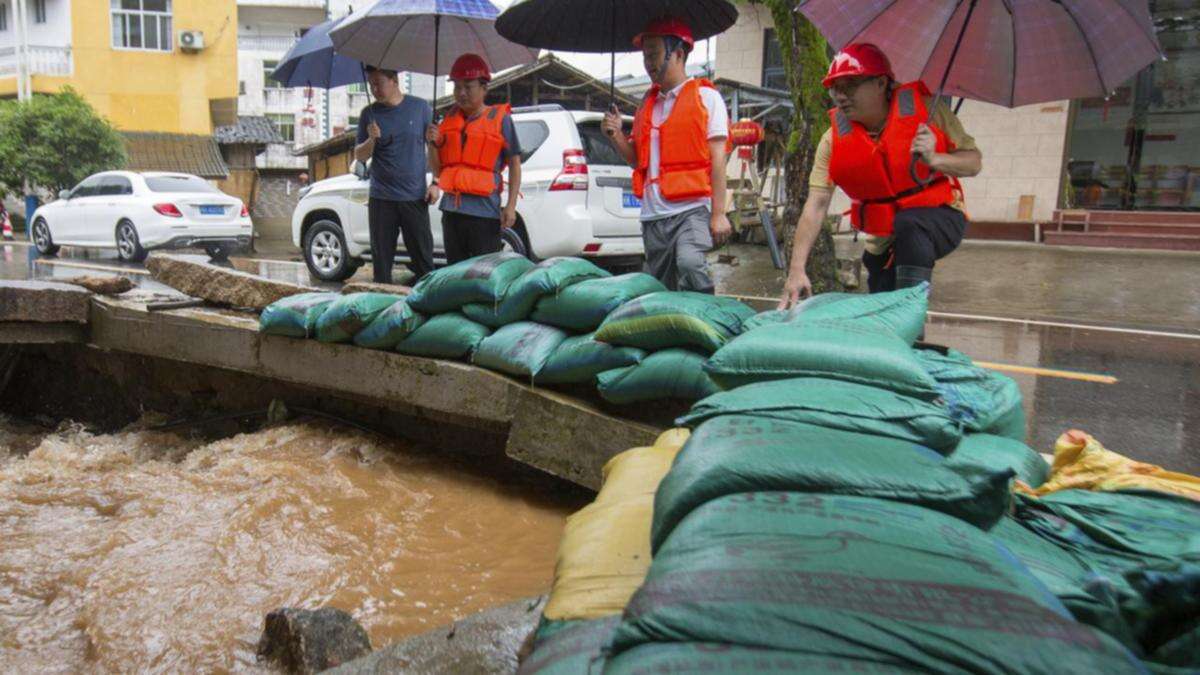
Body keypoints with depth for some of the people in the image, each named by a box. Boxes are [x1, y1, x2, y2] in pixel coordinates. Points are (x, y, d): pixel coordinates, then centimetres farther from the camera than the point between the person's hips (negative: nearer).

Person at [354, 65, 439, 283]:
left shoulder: (420, 107, 3)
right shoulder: (369, 114, 6)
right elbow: (359, 156, 9)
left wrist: (436, 183, -1)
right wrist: (372, 139, -12)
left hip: (415, 198, -1)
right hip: (381, 199, 1)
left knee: (423, 260, 1)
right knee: (381, 261, 5)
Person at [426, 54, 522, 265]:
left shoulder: (500, 119, -2)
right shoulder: (449, 120, 13)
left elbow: (514, 164, -3)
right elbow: (438, 171, 16)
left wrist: (511, 206, -11)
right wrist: (433, 144, -2)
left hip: (485, 212, -6)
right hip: (452, 210, 6)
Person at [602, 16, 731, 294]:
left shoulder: (705, 96, 1)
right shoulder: (647, 104, 18)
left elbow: (717, 158, -4)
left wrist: (718, 214, -11)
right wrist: (616, 135, 3)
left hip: (692, 209, -6)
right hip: (654, 214, 6)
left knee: (690, 264, -30)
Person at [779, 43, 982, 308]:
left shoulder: (926, 109, -15)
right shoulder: (834, 140, -11)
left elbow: (974, 162, -8)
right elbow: (816, 205, -19)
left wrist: (934, 160, -30)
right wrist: (797, 270, -29)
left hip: (938, 219, -3)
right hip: (883, 242, 3)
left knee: (909, 224, -36)